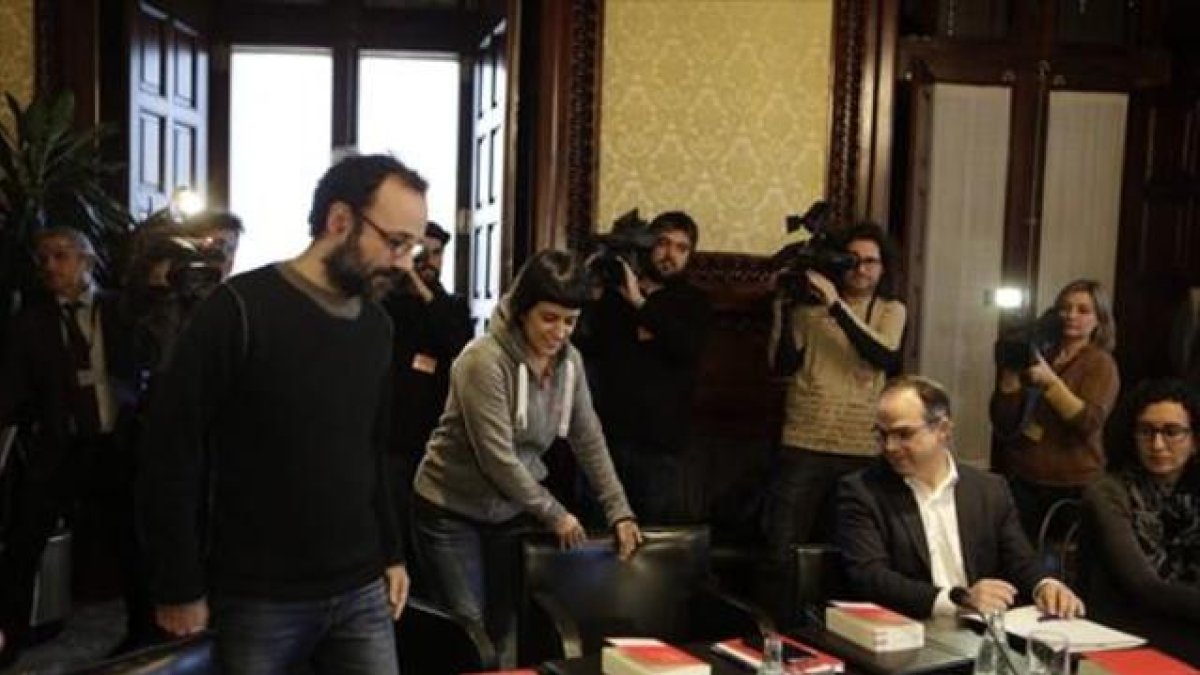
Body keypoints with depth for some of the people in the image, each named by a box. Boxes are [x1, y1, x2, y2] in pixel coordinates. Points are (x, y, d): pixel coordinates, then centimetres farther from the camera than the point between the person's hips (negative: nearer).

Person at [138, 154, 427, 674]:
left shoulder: (376, 325, 7)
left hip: (361, 593, 5)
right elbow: (170, 453, -12)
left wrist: (391, 554, 14)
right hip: (257, 600, -5)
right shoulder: (241, 309, -12)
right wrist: (180, 590, -10)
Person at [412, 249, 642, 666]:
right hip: (452, 512, -5)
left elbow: (589, 441, 3)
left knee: (509, 631, 9)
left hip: (513, 509, 6)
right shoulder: (485, 360, -24)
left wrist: (619, 512, -3)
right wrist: (554, 514, -15)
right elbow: (497, 458, -24)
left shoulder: (569, 360, -4)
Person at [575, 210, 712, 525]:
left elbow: (688, 347, -10)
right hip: (607, 435, 1)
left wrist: (640, 304, -16)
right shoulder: (612, 292, 10)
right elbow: (584, 346, 1)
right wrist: (589, 296, -12)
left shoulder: (694, 302, 10)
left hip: (664, 442, -1)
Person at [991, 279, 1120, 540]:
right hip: (1020, 479, 3)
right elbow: (1002, 423, 1)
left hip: (1072, 486, -3)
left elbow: (1089, 423, -18)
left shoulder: (1101, 364, -2)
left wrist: (1049, 381, -24)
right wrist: (1010, 373, -10)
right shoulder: (1035, 356, 6)